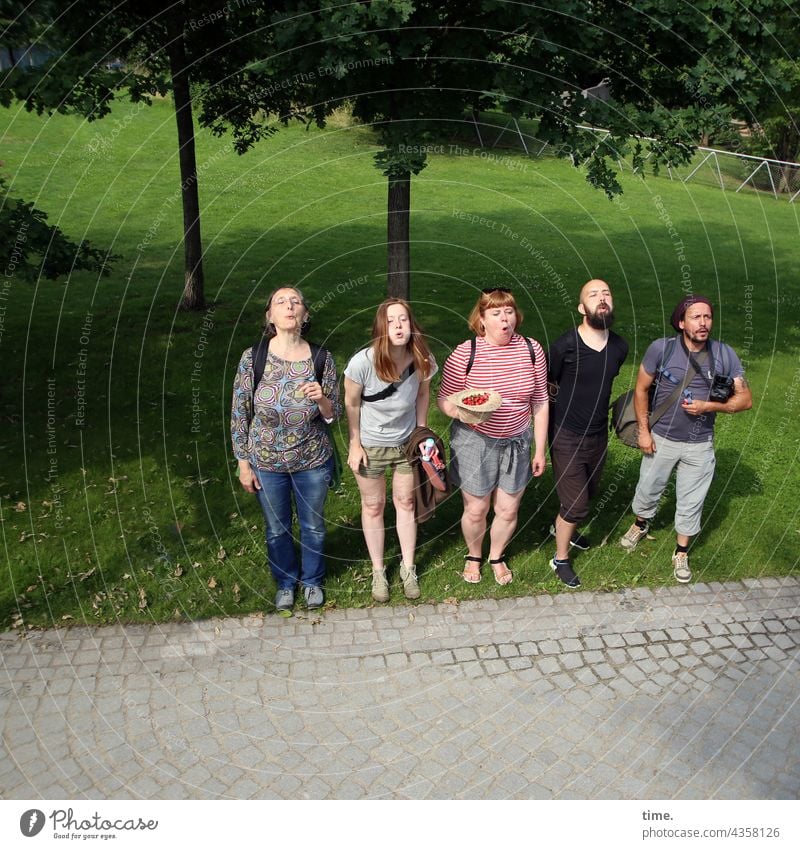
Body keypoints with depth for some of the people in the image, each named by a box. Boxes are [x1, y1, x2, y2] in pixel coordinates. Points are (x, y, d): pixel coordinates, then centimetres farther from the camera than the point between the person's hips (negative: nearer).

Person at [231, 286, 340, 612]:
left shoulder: (321, 359, -13)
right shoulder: (252, 358, -15)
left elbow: (333, 415, -5)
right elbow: (239, 414, -6)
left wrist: (322, 399, -27)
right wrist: (243, 463, -3)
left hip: (313, 462, 1)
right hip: (267, 463, 0)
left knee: (313, 526, 21)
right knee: (277, 529, 20)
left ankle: (312, 579, 48)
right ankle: (286, 581, 47)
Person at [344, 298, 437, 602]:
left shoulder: (422, 360, -19)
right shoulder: (363, 362, -28)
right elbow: (351, 403, -14)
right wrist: (355, 444, -10)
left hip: (406, 442, 3)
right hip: (370, 445, -2)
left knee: (405, 502, 16)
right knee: (373, 507, 13)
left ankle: (408, 568, 35)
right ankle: (378, 571, 32)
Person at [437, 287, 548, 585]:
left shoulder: (531, 349, -5)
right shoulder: (465, 353, -14)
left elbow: (540, 402, 2)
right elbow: (444, 399, -7)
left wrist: (540, 449, 4)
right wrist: (463, 412, -29)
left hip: (517, 442, 3)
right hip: (474, 441, -2)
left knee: (508, 510, 13)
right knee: (476, 510, 9)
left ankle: (497, 556, 42)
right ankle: (473, 555, 40)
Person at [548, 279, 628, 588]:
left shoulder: (619, 347, -5)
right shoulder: (565, 345, -21)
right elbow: (547, 388, -8)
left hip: (599, 434, 6)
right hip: (567, 437, -6)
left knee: (588, 492, 24)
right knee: (576, 505, 0)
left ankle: (560, 526, 54)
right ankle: (561, 559, 25)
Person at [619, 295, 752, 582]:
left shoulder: (724, 354, -11)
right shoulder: (661, 349, -14)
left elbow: (745, 399, -5)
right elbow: (641, 389, -2)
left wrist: (708, 406, -20)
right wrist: (643, 430, -5)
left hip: (699, 445, 0)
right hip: (661, 439, 0)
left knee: (691, 502, 11)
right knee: (648, 489, 17)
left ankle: (681, 553, 33)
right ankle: (640, 525, 49)